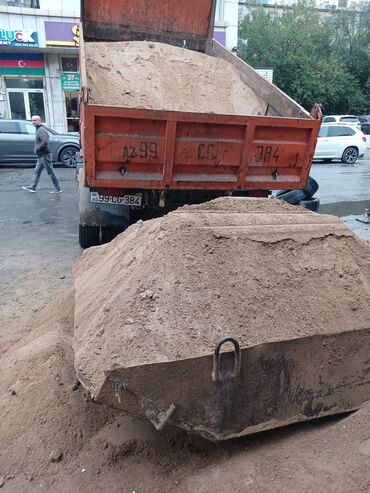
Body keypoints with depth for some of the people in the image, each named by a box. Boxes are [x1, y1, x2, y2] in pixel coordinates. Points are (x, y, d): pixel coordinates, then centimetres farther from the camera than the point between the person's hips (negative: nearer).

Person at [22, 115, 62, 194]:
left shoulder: (41, 130, -16)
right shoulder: (39, 129, 16)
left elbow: (45, 142, -28)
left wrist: (37, 148, -18)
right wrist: (37, 149, 14)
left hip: (44, 155, -11)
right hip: (41, 156, 11)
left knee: (50, 172, -4)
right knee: (37, 171, 13)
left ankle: (58, 189, 3)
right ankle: (32, 187, 19)